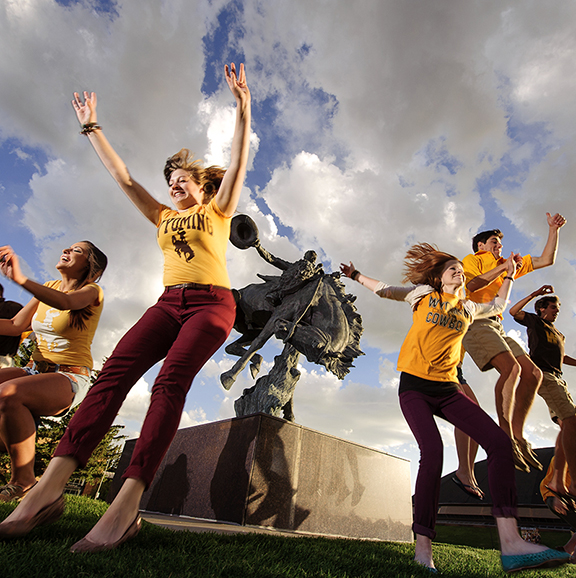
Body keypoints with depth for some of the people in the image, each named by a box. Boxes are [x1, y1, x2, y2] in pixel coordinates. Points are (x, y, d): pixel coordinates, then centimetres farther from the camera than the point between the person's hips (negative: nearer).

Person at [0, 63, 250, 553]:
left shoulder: (217, 210, 16)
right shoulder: (164, 217, 27)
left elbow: (239, 162, 4)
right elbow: (122, 176, 29)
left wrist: (243, 109, -4)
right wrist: (93, 129, 32)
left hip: (212, 302, -4)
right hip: (169, 303, 4)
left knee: (171, 381, -26)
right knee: (115, 370, -19)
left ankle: (127, 504, -32)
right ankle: (50, 485, -25)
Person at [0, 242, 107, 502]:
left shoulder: (91, 291, -3)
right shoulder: (49, 287, 17)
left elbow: (66, 302, -28)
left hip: (69, 377, -6)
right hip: (34, 371, 7)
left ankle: (23, 481, -19)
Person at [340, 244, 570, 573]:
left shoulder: (468, 308, 20)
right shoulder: (424, 294, 8)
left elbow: (498, 307, 39)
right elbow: (386, 291, 11)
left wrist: (509, 275, 39)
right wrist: (356, 275, 10)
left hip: (447, 389, 5)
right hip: (414, 386, -5)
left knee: (499, 441, -14)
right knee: (433, 451, -24)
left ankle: (511, 544, -14)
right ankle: (423, 548, -14)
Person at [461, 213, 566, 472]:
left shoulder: (508, 265, 30)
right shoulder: (473, 259, 8)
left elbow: (546, 260, 28)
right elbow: (470, 285, -13)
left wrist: (554, 229, 24)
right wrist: (501, 269, -6)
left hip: (496, 326, 8)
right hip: (476, 322, -8)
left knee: (532, 373, -4)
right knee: (512, 367, -26)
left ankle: (518, 435, 0)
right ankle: (506, 438, -23)